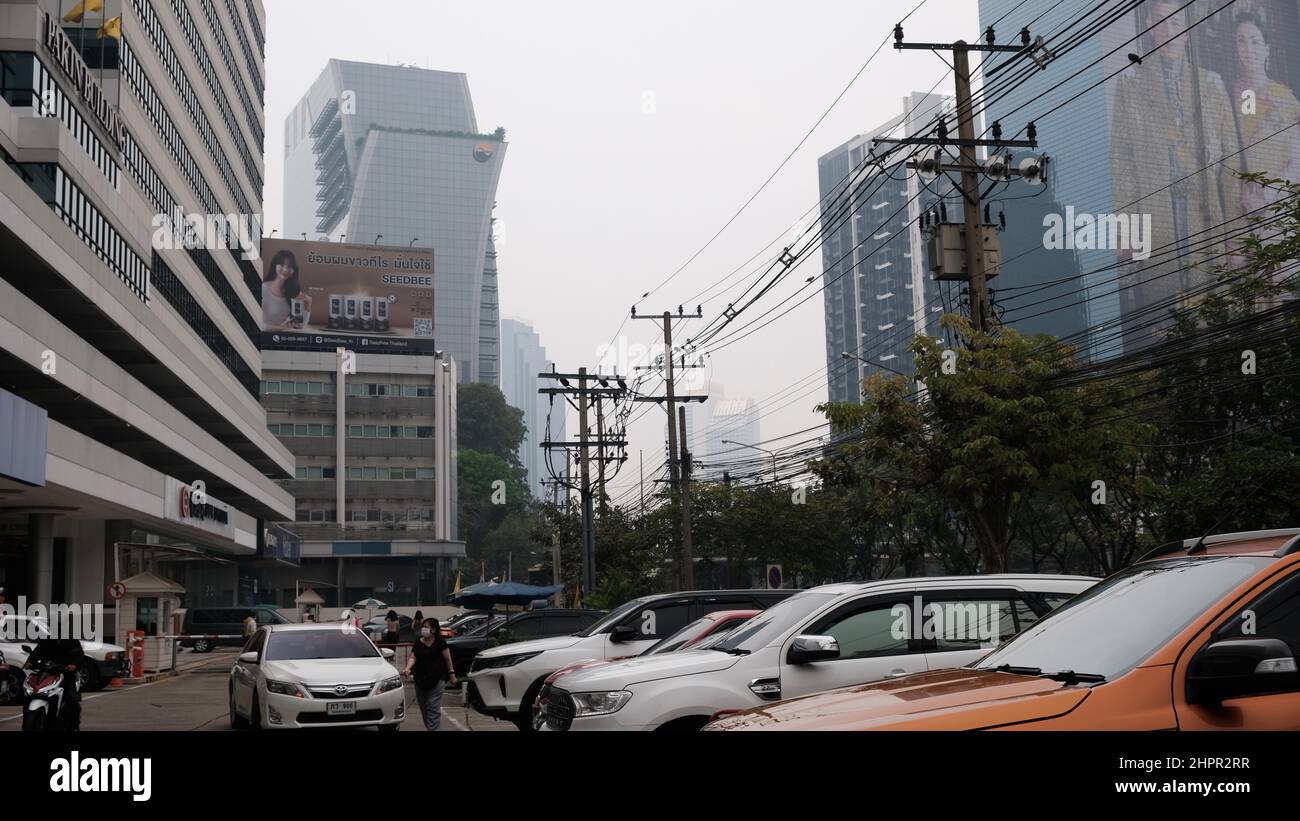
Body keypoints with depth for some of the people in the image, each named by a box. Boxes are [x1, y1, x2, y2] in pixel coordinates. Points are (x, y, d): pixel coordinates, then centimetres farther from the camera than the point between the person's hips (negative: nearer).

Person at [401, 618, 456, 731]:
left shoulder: (440, 642, -2)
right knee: (423, 707, 10)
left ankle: (432, 728, -13)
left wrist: (452, 674, -4)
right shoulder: (418, 643, 9)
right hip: (420, 679, 5)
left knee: (433, 706, -10)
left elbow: (447, 659, -1)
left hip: (437, 679, -5)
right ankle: (428, 726, 23)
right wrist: (407, 668, -18)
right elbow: (413, 658, 0)